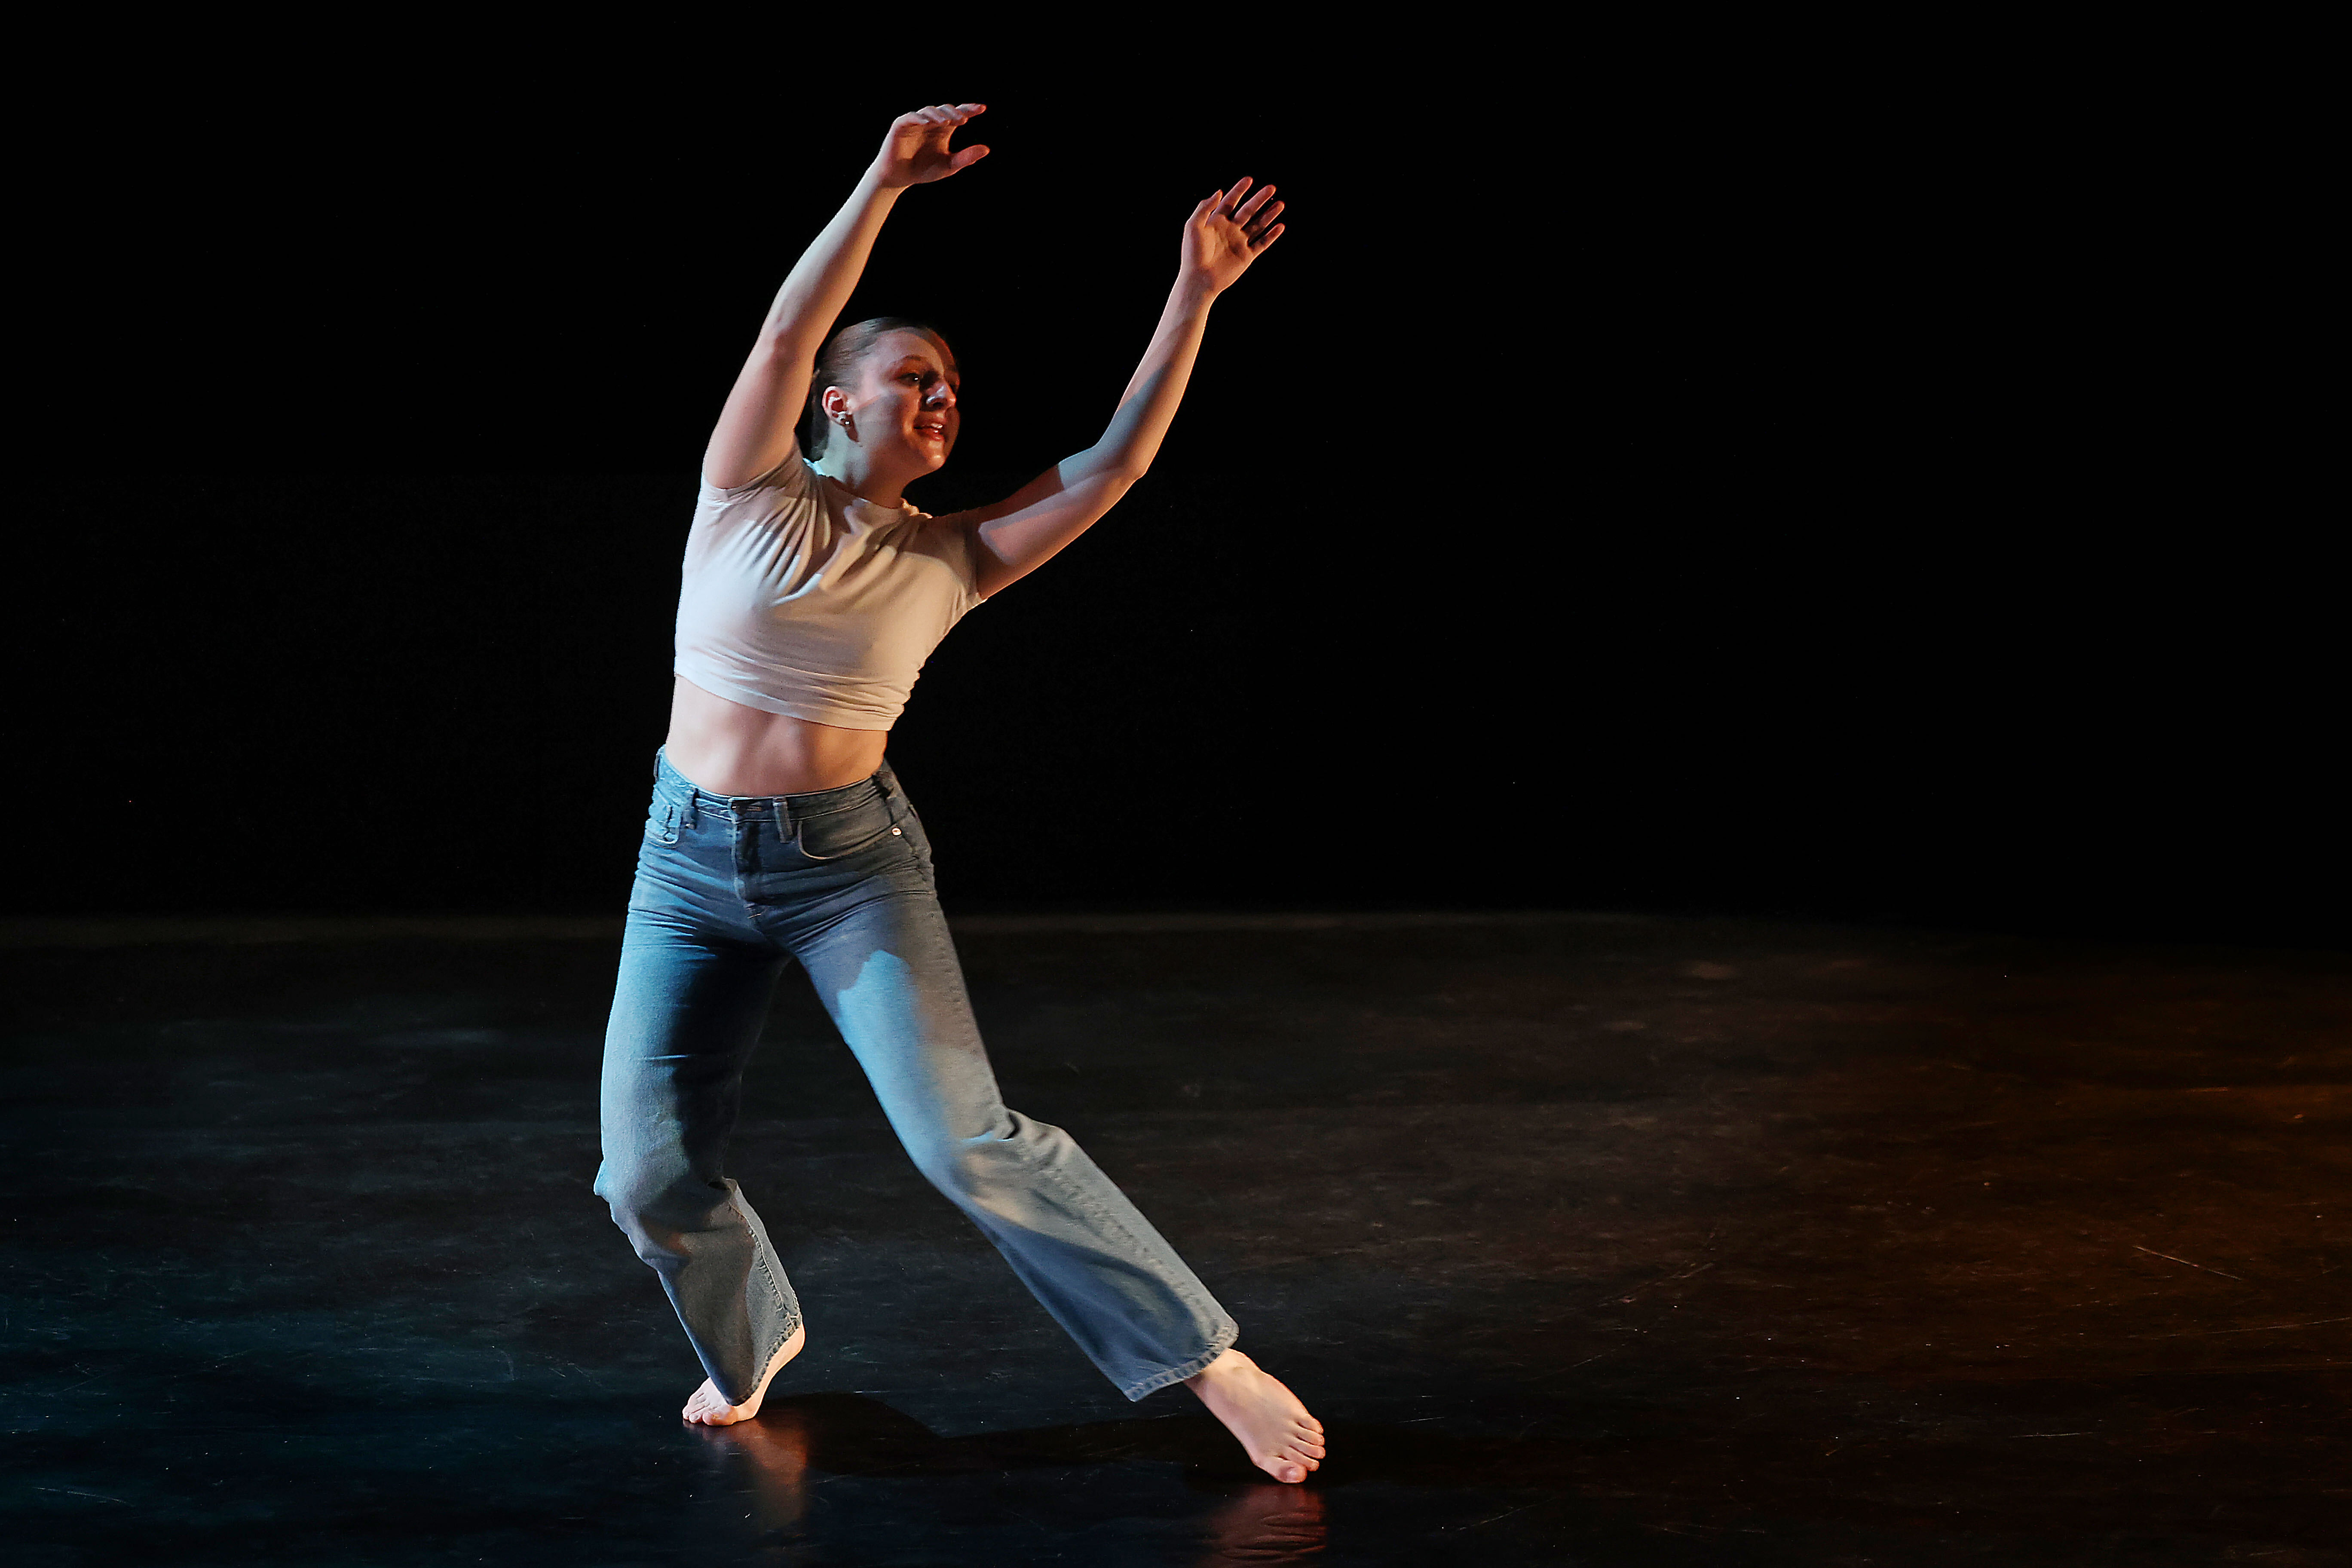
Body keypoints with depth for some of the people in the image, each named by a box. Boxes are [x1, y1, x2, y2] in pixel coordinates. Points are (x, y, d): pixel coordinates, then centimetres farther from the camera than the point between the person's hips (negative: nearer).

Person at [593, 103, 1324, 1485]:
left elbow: (1115, 465, -3)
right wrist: (884, 188, -24)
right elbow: (787, 333, -14)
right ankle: (754, 1335, 33)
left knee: (967, 1142, -15)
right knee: (650, 1177, 0)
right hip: (692, 862, 1)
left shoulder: (951, 559, 4)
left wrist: (1195, 296, -8)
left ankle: (1210, 1359, -8)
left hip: (854, 863, -1)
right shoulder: (751, 494, 1)